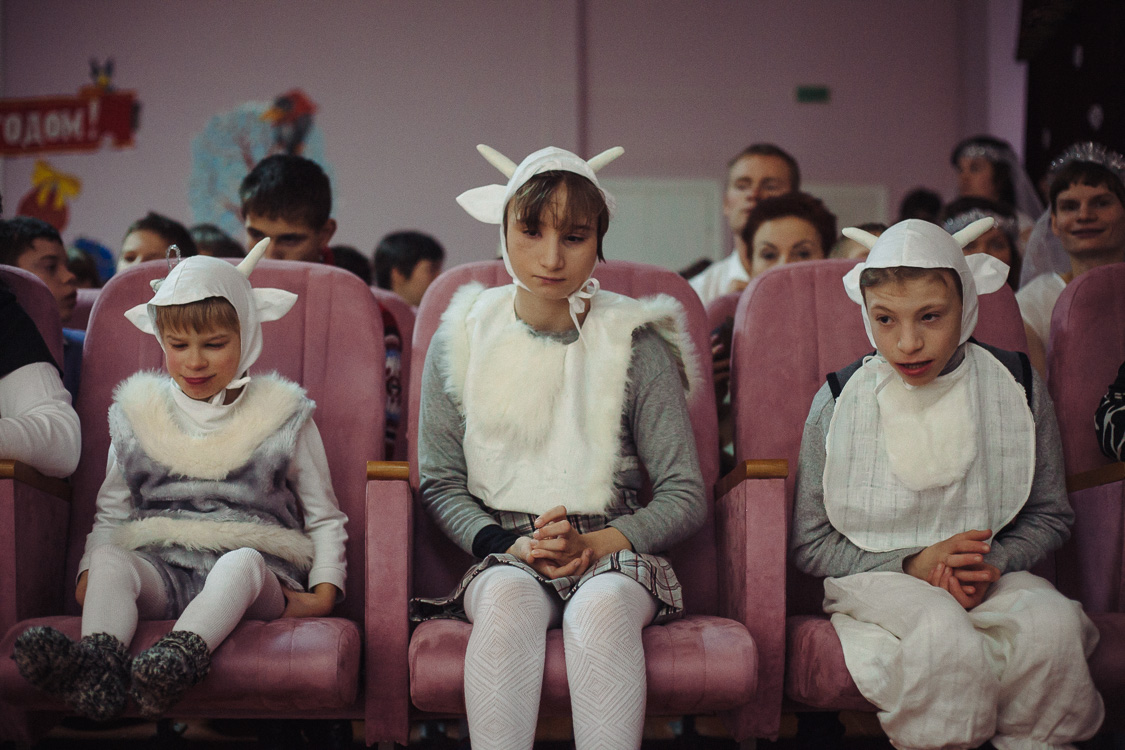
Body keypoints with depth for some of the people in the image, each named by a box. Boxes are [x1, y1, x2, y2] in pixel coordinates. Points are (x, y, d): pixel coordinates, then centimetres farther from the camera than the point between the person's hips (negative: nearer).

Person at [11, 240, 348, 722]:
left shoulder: (283, 418, 12)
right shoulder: (138, 416, 18)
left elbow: (324, 519, 17)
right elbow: (111, 514, 24)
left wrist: (324, 590, 1)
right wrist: (89, 575, 4)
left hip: (259, 576, -2)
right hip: (160, 569, 2)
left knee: (243, 561, -38)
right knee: (108, 561, -31)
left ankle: (183, 652, -64)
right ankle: (99, 659, -58)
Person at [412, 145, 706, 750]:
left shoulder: (637, 347, 2)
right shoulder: (462, 341, 6)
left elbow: (685, 496, 3)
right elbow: (441, 483, 8)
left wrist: (594, 544, -14)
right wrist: (507, 545, -12)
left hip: (611, 549, 0)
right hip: (502, 552, 1)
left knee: (602, 605, -35)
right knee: (510, 594, -35)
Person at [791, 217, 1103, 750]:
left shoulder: (1017, 389, 2)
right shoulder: (839, 403, -2)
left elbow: (1049, 516, 11)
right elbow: (809, 544, 2)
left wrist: (994, 561, -10)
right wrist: (911, 564, -12)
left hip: (990, 576, 2)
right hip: (873, 580, -2)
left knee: (1053, 622, -31)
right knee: (943, 629, -36)